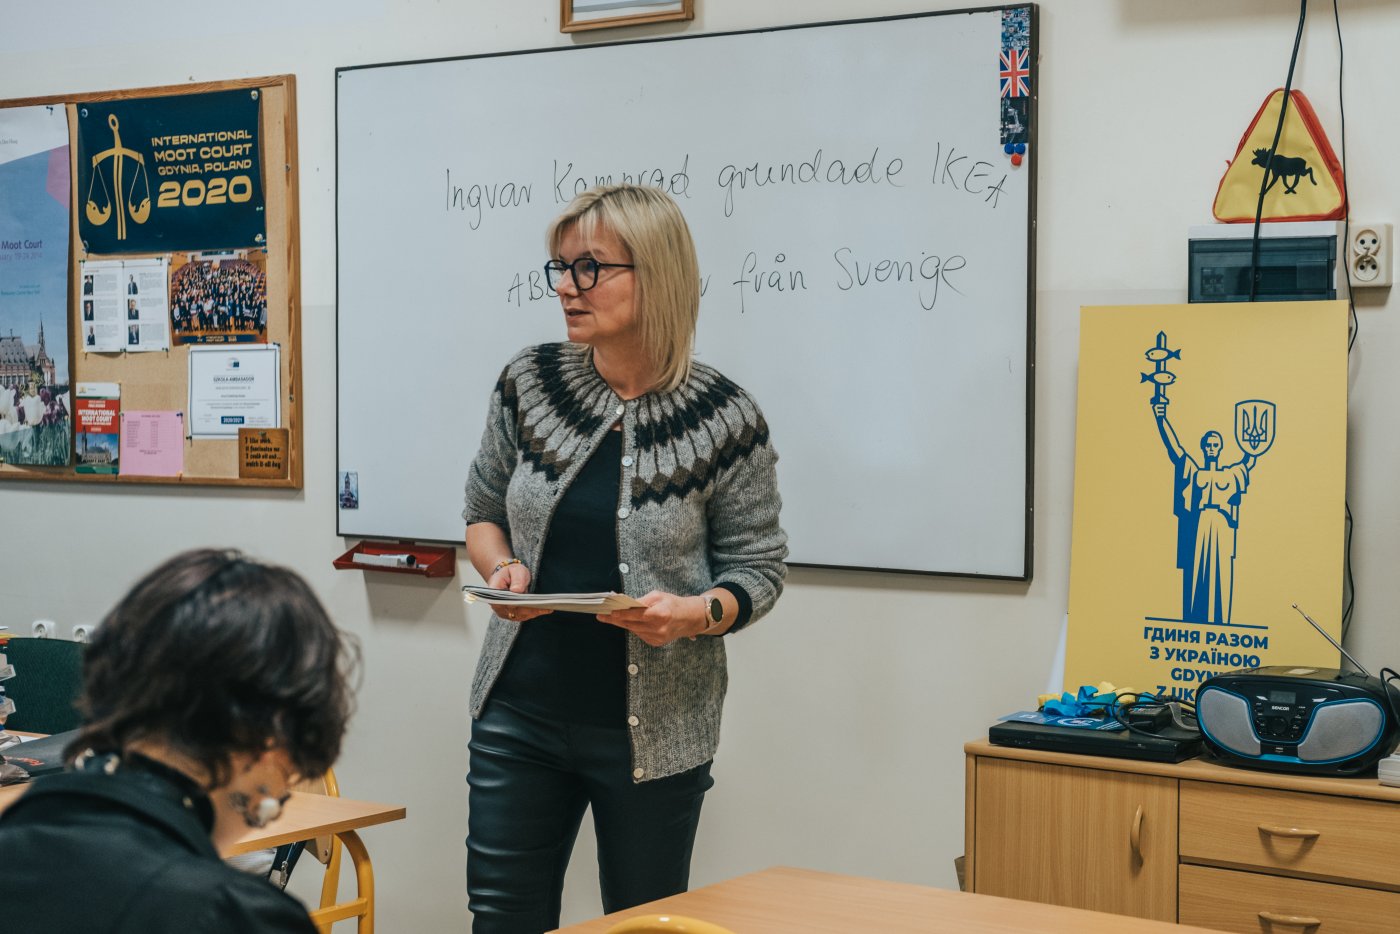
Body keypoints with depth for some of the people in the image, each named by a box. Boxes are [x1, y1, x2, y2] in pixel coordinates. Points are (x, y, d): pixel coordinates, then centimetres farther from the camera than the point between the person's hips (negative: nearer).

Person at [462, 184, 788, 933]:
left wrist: (698, 613, -21)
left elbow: (757, 567, -2)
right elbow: (483, 510, 12)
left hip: (653, 726, -3)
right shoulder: (530, 383, 0)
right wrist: (500, 569, -9)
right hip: (519, 712, 3)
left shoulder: (724, 419, -10)